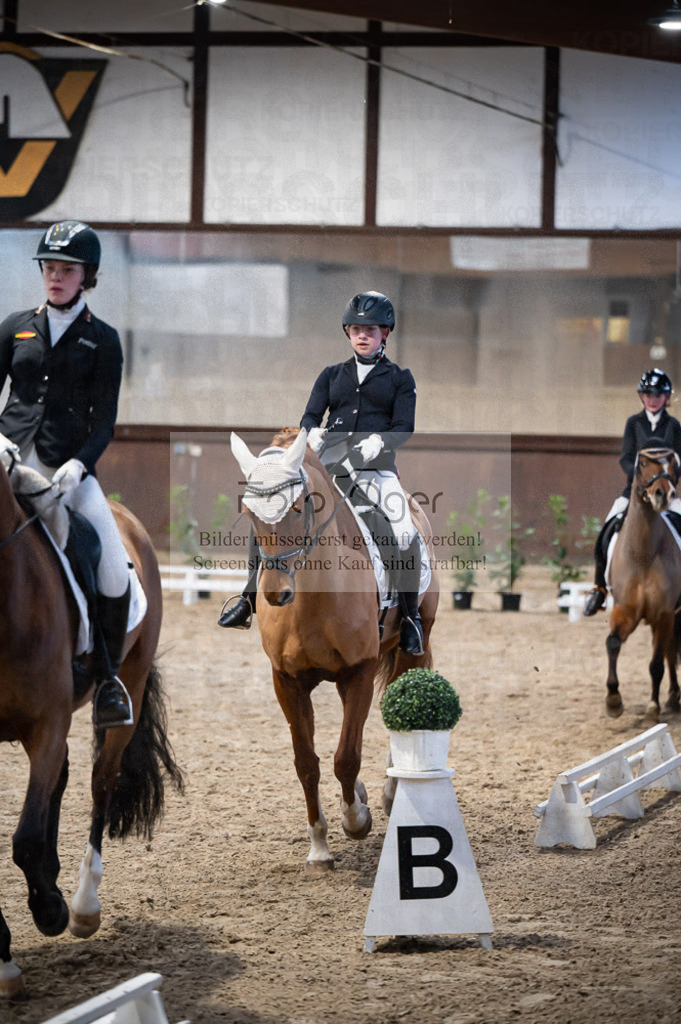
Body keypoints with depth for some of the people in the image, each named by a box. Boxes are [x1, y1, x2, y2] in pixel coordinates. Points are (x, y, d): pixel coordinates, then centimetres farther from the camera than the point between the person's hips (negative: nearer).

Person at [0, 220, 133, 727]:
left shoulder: (103, 340, 8)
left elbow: (104, 420, 3)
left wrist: (79, 465, -15)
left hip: (71, 466, -1)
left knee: (115, 575, -15)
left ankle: (108, 676, 5)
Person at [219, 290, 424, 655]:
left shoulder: (399, 378, 11)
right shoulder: (332, 375, 19)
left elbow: (404, 428, 1)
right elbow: (310, 415, 12)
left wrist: (378, 441, -21)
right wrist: (313, 432, -13)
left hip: (376, 468, -3)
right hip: (327, 463, 3)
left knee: (407, 534, -25)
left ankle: (410, 615, -11)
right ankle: (250, 598, 1)